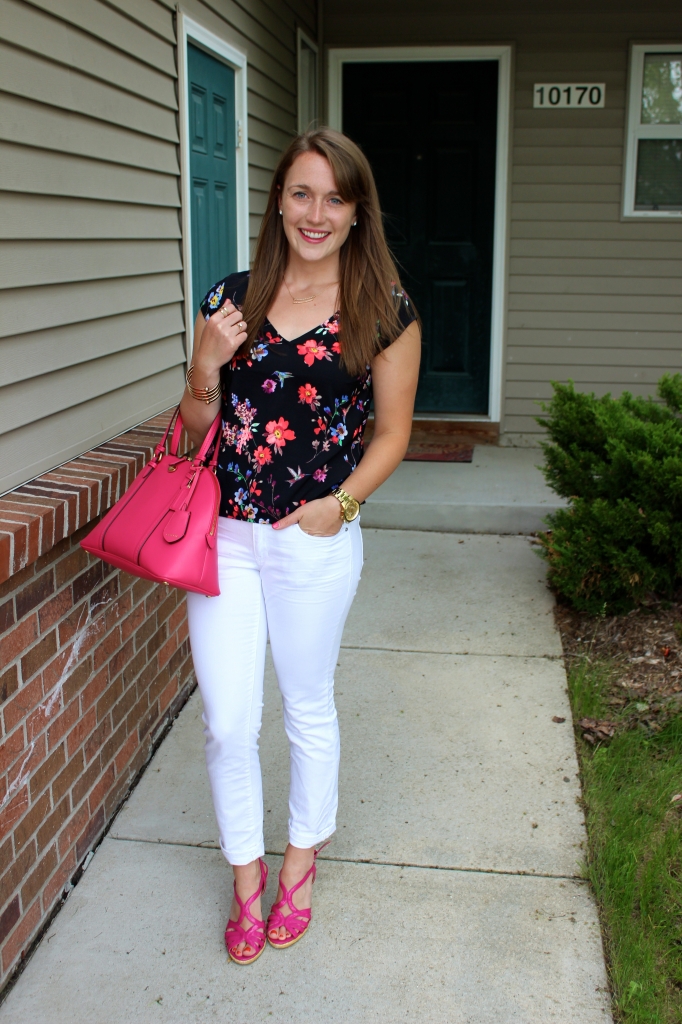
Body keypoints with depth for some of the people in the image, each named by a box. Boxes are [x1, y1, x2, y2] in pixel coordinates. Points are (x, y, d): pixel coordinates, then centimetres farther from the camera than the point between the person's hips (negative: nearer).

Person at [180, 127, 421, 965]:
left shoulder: (384, 311, -4)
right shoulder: (232, 298, 2)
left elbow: (393, 431, 2)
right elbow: (197, 427, 8)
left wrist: (341, 503, -12)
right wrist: (206, 368, -12)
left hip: (316, 542, -2)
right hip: (222, 537, 2)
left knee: (308, 708, 16)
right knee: (226, 722, 6)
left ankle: (299, 862, 41)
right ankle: (245, 874, 32)